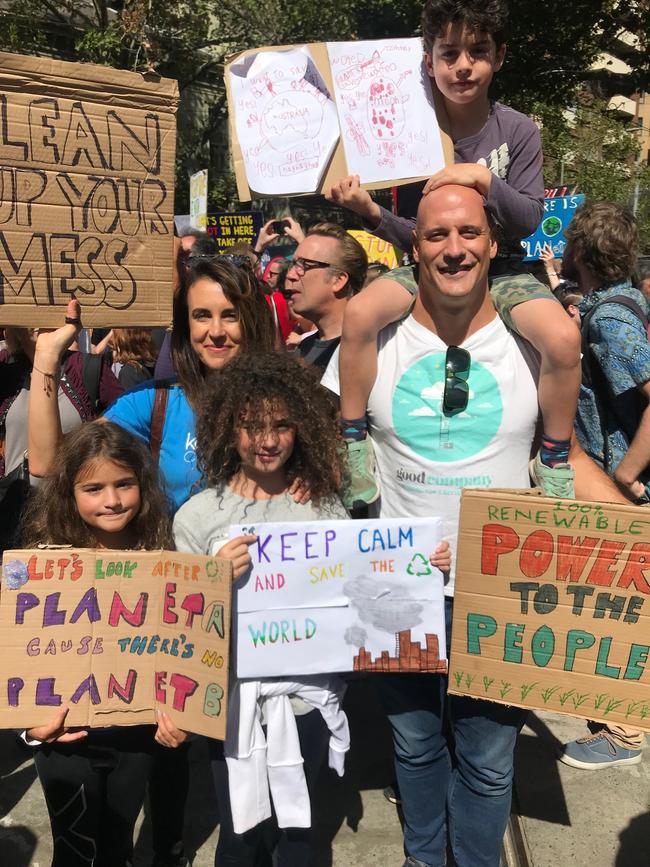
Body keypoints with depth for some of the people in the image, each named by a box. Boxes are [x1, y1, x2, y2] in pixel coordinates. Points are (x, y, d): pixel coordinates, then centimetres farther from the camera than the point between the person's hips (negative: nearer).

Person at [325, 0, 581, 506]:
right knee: (359, 313, -28)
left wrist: (484, 179, -23)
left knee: (563, 337, -27)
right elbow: (411, 235, -2)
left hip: (502, 269, 0)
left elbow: (530, 219, -7)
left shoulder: (518, 131, -4)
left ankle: (555, 460, -1)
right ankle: (353, 445, -11)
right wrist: (372, 212, -23)